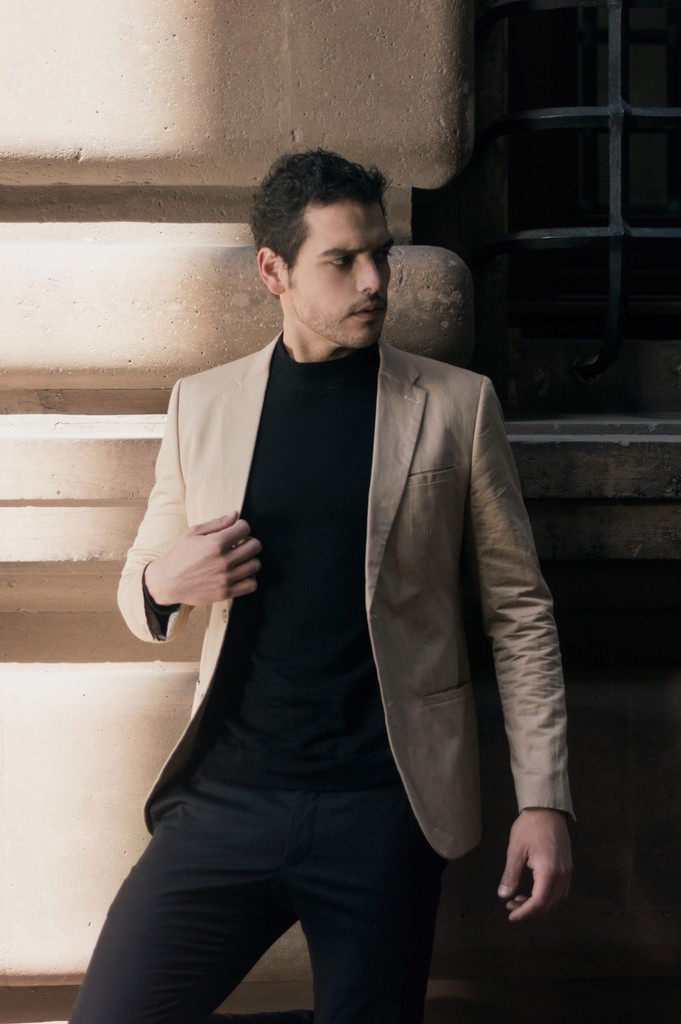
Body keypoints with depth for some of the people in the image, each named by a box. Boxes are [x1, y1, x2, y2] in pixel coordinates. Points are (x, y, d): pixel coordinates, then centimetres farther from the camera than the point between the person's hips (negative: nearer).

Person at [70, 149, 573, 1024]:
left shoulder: (455, 406, 2)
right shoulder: (201, 405, 7)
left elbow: (518, 608, 3)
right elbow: (143, 598, 16)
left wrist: (542, 799, -4)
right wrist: (161, 582, -8)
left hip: (382, 810, -2)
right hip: (228, 796, 2)